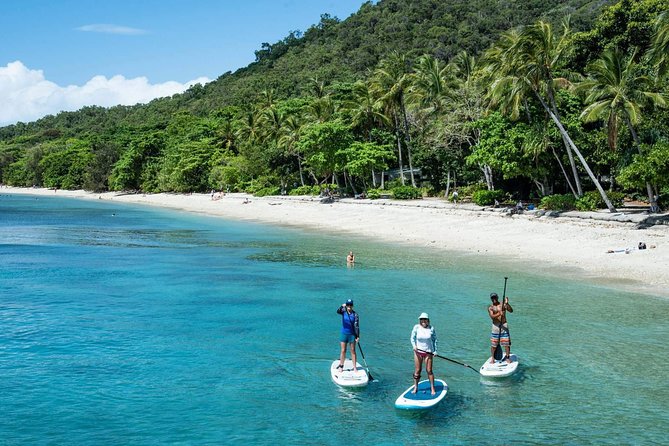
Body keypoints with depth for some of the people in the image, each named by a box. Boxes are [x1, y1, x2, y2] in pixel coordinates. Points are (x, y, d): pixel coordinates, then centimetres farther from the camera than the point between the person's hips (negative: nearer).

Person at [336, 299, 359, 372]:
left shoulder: (355, 315, -8)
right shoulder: (343, 311, -3)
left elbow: (357, 326, -8)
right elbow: (338, 311, -25)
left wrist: (358, 336, -13)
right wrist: (342, 306, -44)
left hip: (352, 335, -1)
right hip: (344, 334, 1)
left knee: (353, 351, 6)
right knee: (343, 351, 6)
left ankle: (355, 367, 12)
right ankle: (341, 366, 16)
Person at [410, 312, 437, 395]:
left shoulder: (431, 328, -5)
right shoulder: (416, 327, -6)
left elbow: (434, 339, 4)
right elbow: (412, 338, 1)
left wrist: (435, 351, -1)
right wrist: (414, 345, -16)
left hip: (428, 352, -1)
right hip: (418, 351, 1)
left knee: (429, 371, 0)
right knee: (417, 370, 7)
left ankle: (432, 388, 12)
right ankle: (415, 387, 20)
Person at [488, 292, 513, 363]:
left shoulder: (503, 305, 2)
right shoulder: (490, 307, 1)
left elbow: (511, 311, -12)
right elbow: (492, 316, -16)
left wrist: (507, 303, -27)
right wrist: (499, 314, -33)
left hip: (504, 325, 0)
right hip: (495, 326, 0)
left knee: (506, 343, 1)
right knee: (493, 344, 3)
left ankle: (508, 357, 15)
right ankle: (492, 358, 16)